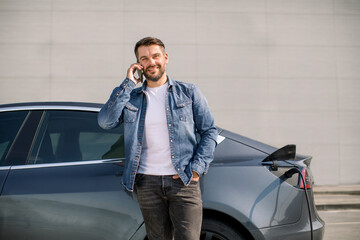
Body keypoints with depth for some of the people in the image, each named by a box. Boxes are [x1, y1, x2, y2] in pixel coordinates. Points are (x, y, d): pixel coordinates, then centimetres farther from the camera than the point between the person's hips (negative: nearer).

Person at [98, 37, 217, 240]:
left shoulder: (188, 93, 7)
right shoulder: (131, 97, 11)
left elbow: (209, 131, 6)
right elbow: (105, 121, -5)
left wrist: (196, 169, -6)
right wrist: (128, 85, -4)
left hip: (183, 181, -2)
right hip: (147, 183, 2)